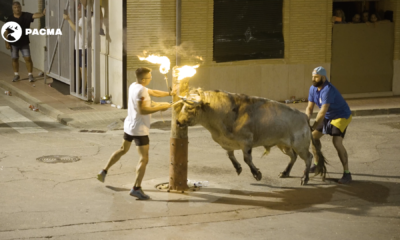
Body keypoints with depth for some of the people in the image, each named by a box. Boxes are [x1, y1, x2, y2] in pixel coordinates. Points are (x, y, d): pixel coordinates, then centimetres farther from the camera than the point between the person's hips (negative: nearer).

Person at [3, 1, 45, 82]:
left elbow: (34, 15, -27)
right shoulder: (10, 19, -4)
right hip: (13, 43, 1)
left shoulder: (26, 15, -9)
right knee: (15, 59, 9)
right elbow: (6, 32, 0)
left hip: (24, 42, -1)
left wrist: (43, 14, -48)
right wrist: (7, 43, -4)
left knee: (28, 58, -4)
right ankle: (16, 74, 23)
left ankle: (30, 75, 7)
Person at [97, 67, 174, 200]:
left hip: (129, 126, 10)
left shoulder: (134, 86, 9)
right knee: (143, 159, -7)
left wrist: (169, 93, 18)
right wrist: (160, 107, -20)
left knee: (123, 150, 28)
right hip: (139, 129, -10)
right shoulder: (140, 90, -21)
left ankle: (104, 171, 30)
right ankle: (137, 188, -13)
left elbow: (153, 92, 19)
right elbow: (142, 110, -26)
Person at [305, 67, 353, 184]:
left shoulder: (328, 90, -33)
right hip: (328, 116, 9)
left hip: (341, 116, -9)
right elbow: (310, 107, -5)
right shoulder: (313, 88, -7)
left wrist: (313, 127, -40)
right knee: (314, 136, 11)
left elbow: (323, 111, -38)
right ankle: (317, 163, 32)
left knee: (337, 142, -24)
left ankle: (347, 173, -17)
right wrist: (306, 120, -25)